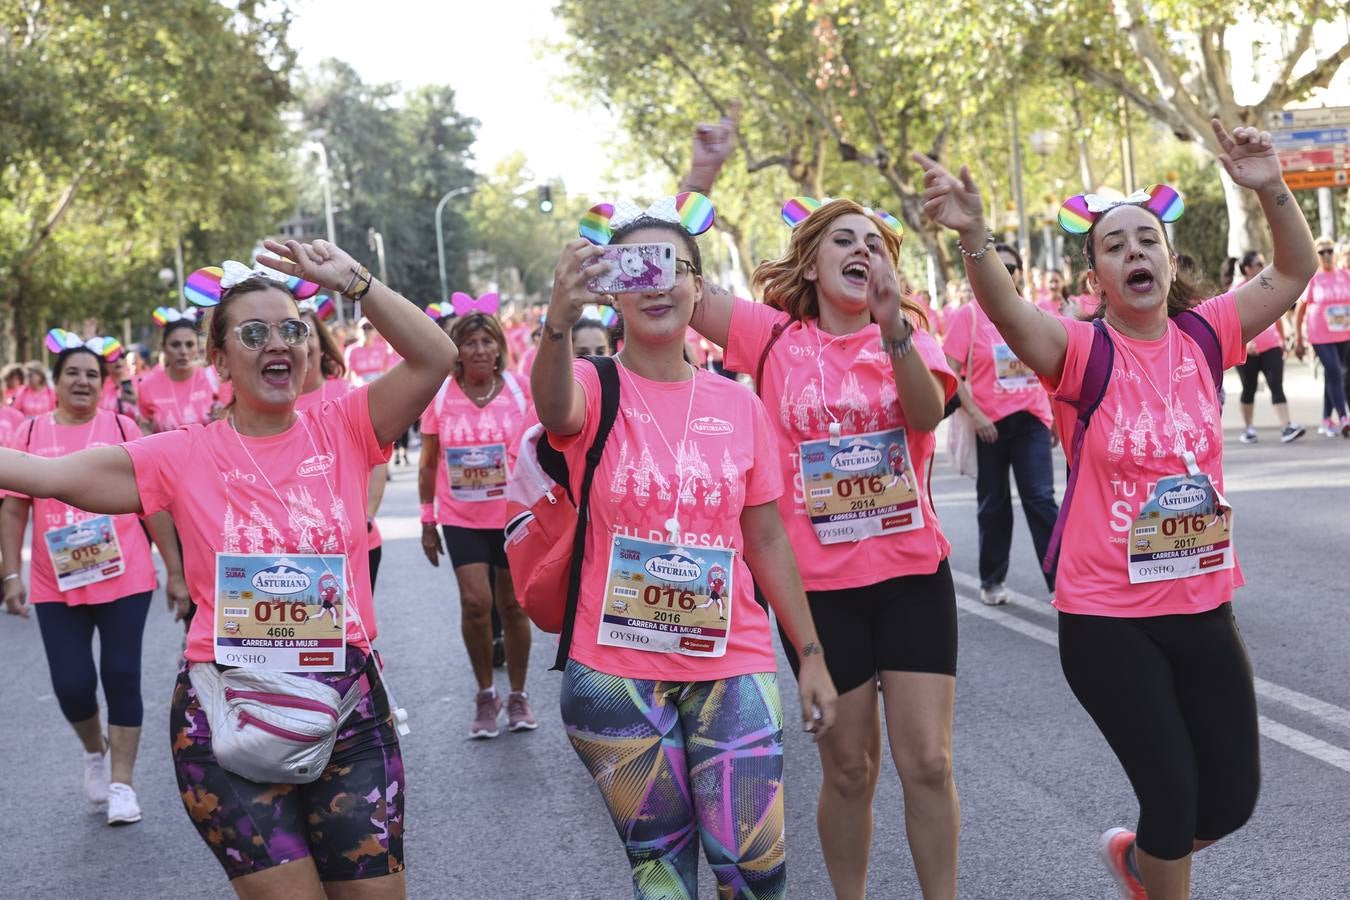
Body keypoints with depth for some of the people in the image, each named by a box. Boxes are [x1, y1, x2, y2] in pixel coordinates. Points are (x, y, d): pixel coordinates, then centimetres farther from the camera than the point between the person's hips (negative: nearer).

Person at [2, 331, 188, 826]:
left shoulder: (121, 428, 0)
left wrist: (175, 571, 2)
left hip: (125, 580, -1)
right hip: (57, 586, 1)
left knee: (121, 677, 0)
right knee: (72, 684, -1)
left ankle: (122, 783, 13)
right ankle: (95, 750, 30)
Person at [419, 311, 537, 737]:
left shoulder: (520, 390, -3)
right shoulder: (440, 395, -2)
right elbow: (428, 463, 5)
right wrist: (427, 521, 4)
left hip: (514, 514, 0)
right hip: (461, 517, 0)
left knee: (512, 605, 8)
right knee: (475, 602, -10)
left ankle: (518, 695, 24)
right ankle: (485, 694, 10)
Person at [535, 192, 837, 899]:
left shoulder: (738, 404, 4)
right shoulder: (594, 390, -5)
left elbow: (766, 540, 9)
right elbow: (554, 407, -31)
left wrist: (810, 654, 6)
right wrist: (558, 323, -52)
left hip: (730, 666, 2)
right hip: (615, 673, -2)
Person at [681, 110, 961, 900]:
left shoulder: (911, 333, 1)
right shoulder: (774, 336, -1)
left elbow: (927, 413, -20)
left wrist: (892, 326, -34)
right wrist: (704, 174, -14)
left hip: (913, 572, 1)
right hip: (818, 583, -1)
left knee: (928, 761, 0)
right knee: (849, 768, 9)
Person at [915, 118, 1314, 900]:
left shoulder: (1204, 335, 0)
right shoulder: (1089, 352, -12)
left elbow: (1295, 271, 0)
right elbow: (1008, 312, -30)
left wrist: (1271, 190, -17)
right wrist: (974, 235, -48)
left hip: (1203, 607, 5)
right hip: (1107, 619, -4)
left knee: (1234, 797, 12)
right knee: (1173, 793, -1)